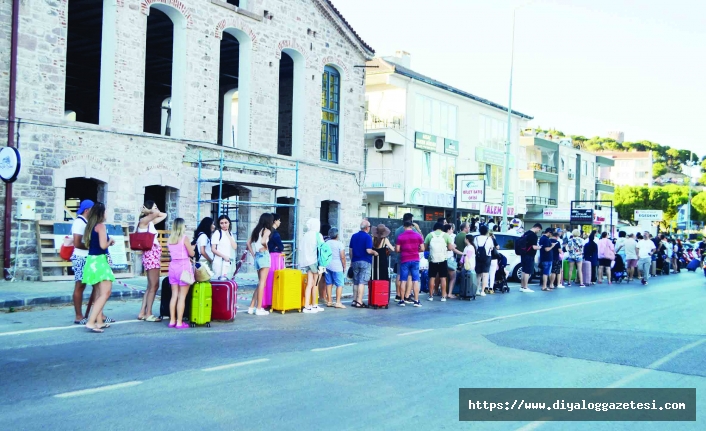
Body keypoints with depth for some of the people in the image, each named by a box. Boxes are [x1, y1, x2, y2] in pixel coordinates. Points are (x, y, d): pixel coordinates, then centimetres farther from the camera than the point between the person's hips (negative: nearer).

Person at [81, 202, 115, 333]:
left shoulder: (90, 226, 13)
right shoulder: (101, 226, -11)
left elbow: (87, 244, 13)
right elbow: (103, 245, -19)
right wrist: (110, 241, 2)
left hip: (91, 260, 9)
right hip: (99, 261, -9)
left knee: (99, 294, 16)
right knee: (105, 293, -11)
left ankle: (98, 322, 18)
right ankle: (91, 322, -18)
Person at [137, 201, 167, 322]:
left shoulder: (151, 222, 17)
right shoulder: (143, 220, -8)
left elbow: (164, 215, 26)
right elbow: (156, 214, -24)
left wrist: (146, 211, 16)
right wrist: (147, 211, -5)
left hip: (155, 255, 9)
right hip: (150, 254, -9)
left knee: (152, 286, 11)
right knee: (153, 286, -5)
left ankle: (142, 313, 14)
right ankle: (148, 314, 0)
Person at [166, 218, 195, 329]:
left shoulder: (170, 239, 8)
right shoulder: (185, 238, -9)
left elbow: (172, 252, 10)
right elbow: (192, 254, -5)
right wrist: (192, 247, 16)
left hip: (173, 266, 6)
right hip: (184, 266, -5)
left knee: (174, 295, 11)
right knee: (182, 297, -2)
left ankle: (172, 320, 13)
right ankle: (179, 322, -1)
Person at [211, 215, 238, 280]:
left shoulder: (230, 234, 13)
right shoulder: (217, 233, -6)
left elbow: (235, 247, 1)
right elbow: (213, 249, -10)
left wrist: (228, 235, -2)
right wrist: (224, 256, -17)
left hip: (227, 262, 6)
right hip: (219, 261, -6)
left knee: (225, 279, 7)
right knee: (219, 279, -10)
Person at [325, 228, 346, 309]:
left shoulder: (326, 243, 7)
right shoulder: (340, 244, -9)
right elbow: (342, 257, -12)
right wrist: (344, 267, -1)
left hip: (327, 266, 6)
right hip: (337, 267, -6)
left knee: (329, 284, 10)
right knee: (339, 284, -2)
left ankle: (329, 302, 14)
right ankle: (338, 302, -9)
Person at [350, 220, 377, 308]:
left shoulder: (354, 236, 8)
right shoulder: (367, 237, -11)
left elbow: (351, 250, 11)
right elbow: (368, 250, -18)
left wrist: (352, 261, 19)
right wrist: (374, 252, 2)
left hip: (355, 261, 6)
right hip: (365, 262, -6)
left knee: (356, 282, 13)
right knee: (362, 282, -5)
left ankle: (354, 301, 16)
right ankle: (359, 302, -6)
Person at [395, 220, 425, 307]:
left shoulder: (400, 236, -2)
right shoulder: (418, 235, 2)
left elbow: (397, 249, -4)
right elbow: (422, 249, 1)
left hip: (404, 259, -1)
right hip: (415, 259, 1)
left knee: (403, 280, 5)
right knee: (415, 280, 2)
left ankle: (402, 300, 7)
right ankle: (416, 301, 1)